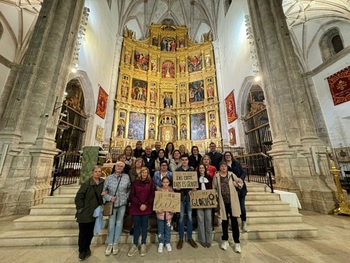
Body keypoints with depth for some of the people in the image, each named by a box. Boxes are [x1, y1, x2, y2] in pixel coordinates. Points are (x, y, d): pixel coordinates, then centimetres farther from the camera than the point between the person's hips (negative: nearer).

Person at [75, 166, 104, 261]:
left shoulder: (103, 183, -3)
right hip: (84, 213, -4)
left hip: (94, 213, 4)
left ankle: (87, 248, 39)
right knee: (83, 233, 9)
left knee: (91, 233, 16)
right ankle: (82, 251, 31)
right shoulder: (86, 183, -17)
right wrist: (81, 208, -13)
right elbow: (78, 197, -13)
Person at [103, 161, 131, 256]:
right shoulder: (109, 178, -7)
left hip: (122, 204, 1)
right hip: (112, 204, 0)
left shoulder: (126, 177, -7)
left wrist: (126, 197, -3)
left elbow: (129, 189, 4)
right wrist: (110, 198, -17)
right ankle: (110, 244, 28)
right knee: (111, 223, 9)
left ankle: (115, 243, 29)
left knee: (119, 223, 12)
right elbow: (104, 192, -3)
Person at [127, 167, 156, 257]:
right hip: (136, 207, 0)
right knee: (136, 226, 8)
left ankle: (143, 245, 23)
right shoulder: (135, 182, 1)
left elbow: (152, 195, -2)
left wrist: (146, 204, -13)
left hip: (147, 208, 0)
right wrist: (139, 204, -12)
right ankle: (135, 245, 24)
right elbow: (132, 195, -3)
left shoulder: (151, 183, 1)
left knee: (144, 225, 9)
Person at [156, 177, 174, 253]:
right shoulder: (158, 190, -5)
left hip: (169, 212, 1)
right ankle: (161, 243, 31)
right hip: (160, 212, -1)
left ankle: (167, 243, 32)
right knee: (160, 229, 12)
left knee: (168, 229, 13)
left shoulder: (171, 190, -1)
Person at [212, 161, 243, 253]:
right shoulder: (216, 176, 0)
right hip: (223, 201, 0)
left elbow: (240, 182, 6)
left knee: (234, 221, 3)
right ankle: (225, 240, 31)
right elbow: (214, 188, 4)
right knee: (224, 220, 13)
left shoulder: (231, 174, 1)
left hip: (232, 201, 0)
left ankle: (237, 242, 18)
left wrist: (237, 183, -14)